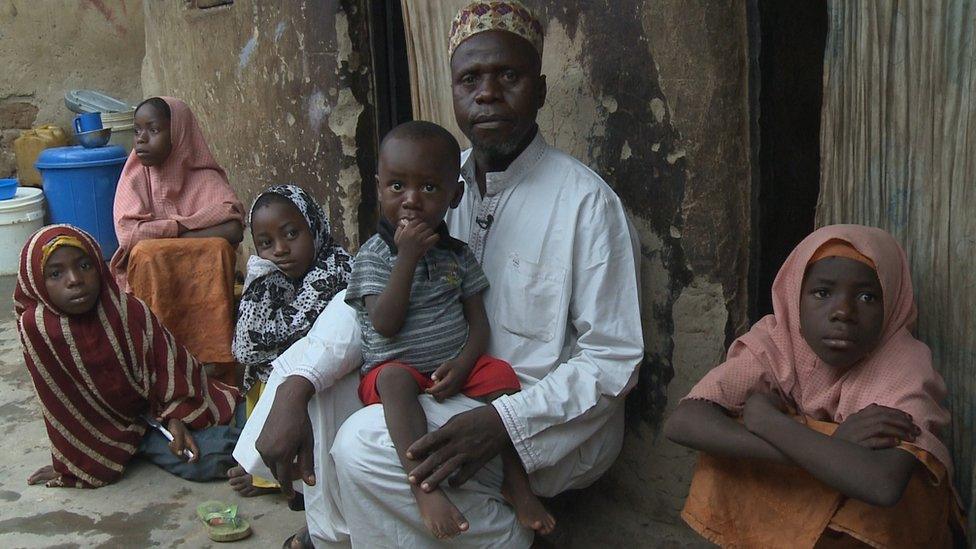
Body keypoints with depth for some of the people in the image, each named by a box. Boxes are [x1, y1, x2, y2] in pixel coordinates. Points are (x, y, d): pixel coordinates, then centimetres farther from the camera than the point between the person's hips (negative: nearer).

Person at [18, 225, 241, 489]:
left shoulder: (130, 310, -15)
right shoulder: (37, 328, -20)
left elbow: (169, 365, -7)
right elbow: (60, 406, -12)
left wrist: (175, 419, -20)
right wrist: (71, 465, -5)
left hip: (155, 409, 3)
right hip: (108, 425, -3)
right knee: (206, 460, -22)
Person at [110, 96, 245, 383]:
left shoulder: (205, 177, -3)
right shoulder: (135, 176, 1)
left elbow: (233, 230, -20)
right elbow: (128, 233, -15)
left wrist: (161, 231, -17)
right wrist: (185, 226, -14)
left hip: (204, 275, -1)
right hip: (151, 274, 1)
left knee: (218, 249, -30)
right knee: (145, 255, -30)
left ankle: (215, 367, -26)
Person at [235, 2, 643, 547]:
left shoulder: (586, 200, -16)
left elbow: (613, 360, -16)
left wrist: (502, 422, -30)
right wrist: (294, 388, -20)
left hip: (551, 413, -6)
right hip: (452, 392, 6)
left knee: (367, 444, -26)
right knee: (306, 381, -5)